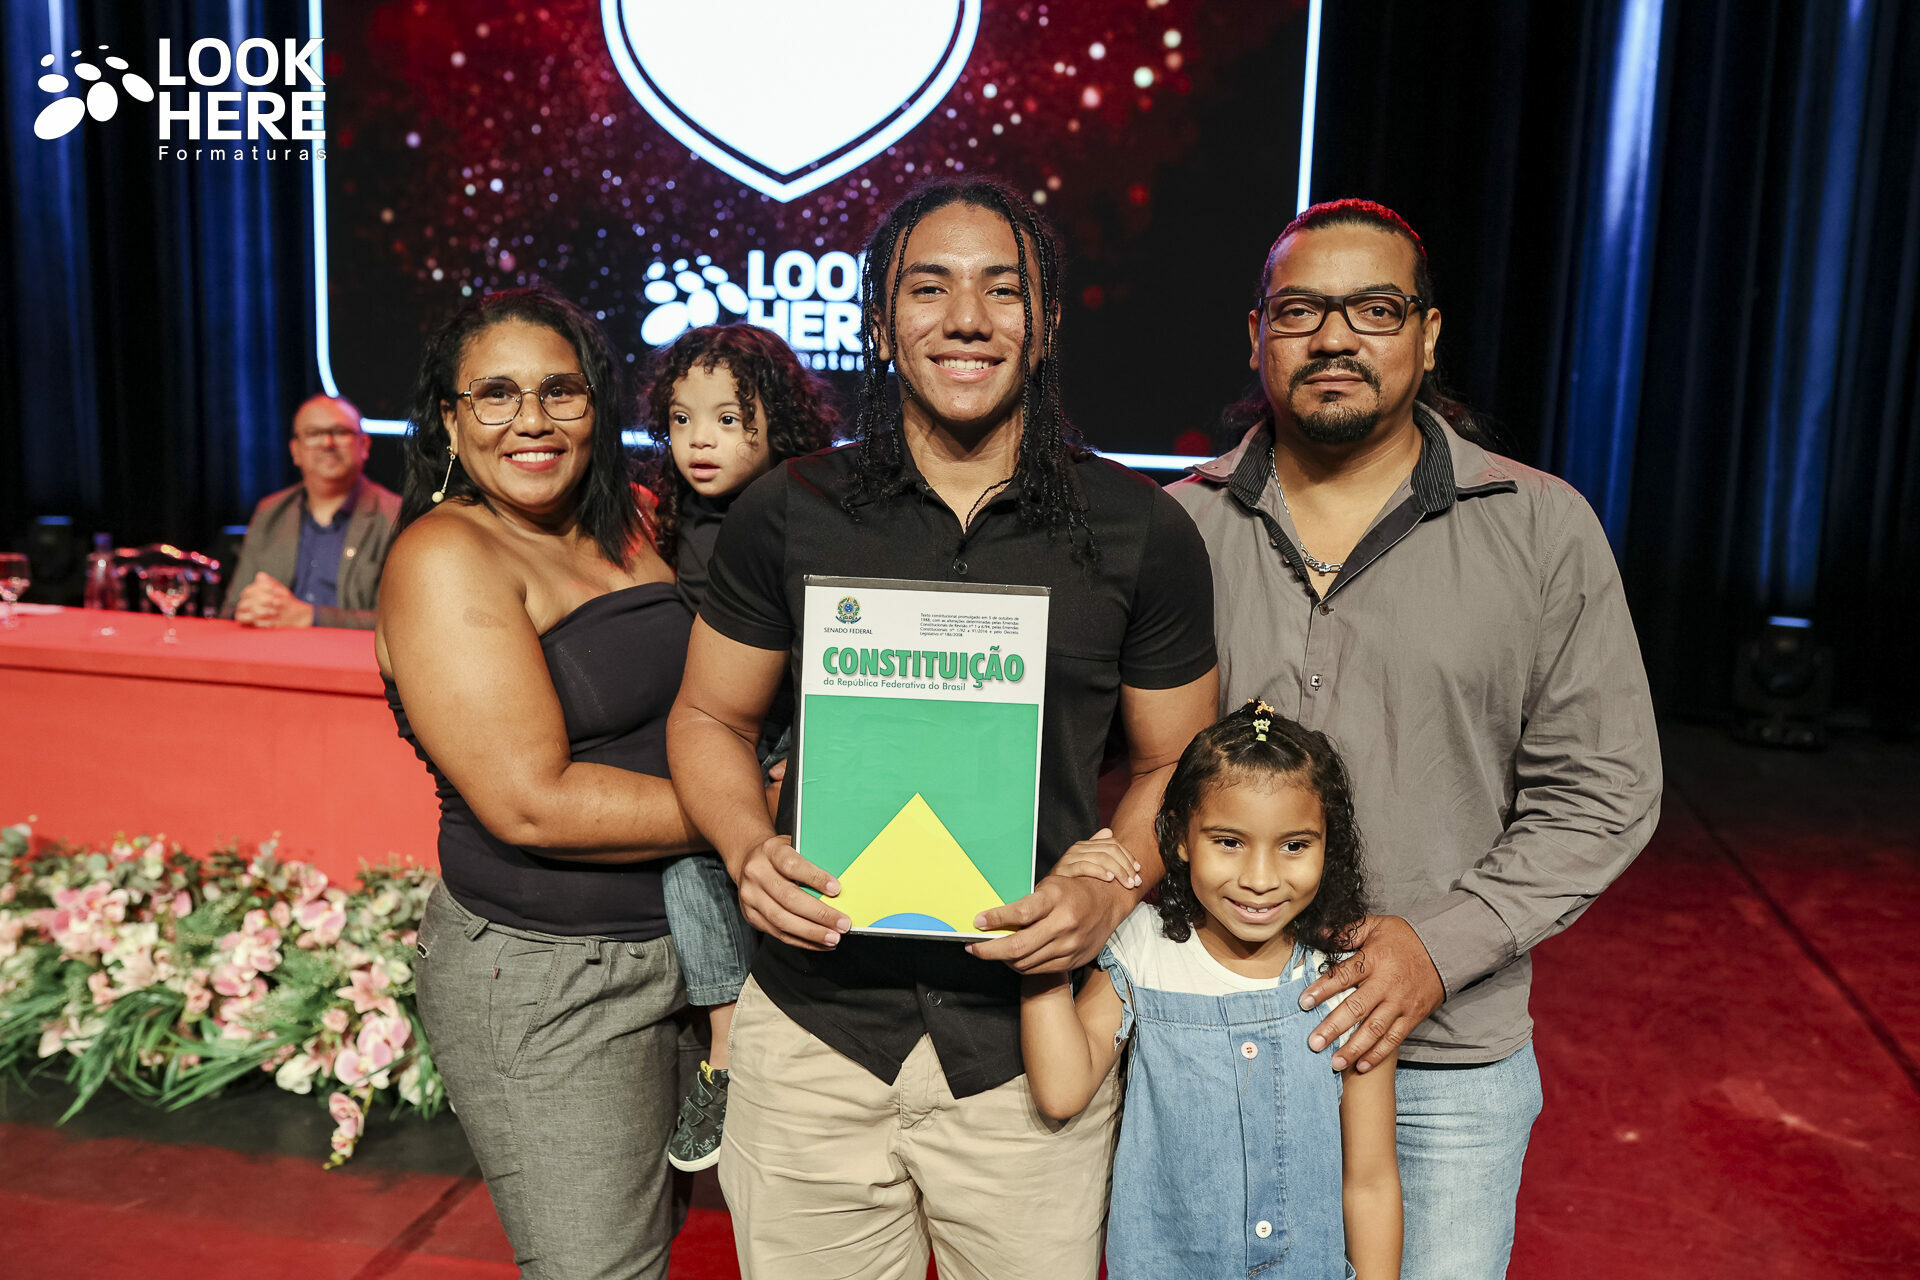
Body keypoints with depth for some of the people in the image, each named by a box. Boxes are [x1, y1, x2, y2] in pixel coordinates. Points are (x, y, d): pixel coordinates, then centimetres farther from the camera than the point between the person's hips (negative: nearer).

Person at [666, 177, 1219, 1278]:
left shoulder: (1143, 534, -2)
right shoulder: (787, 515, -1)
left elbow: (1176, 762, 6)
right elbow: (711, 716, 9)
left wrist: (1111, 888, -13)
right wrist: (749, 849, -10)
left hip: (1032, 1040, 0)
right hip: (816, 1029, 1)